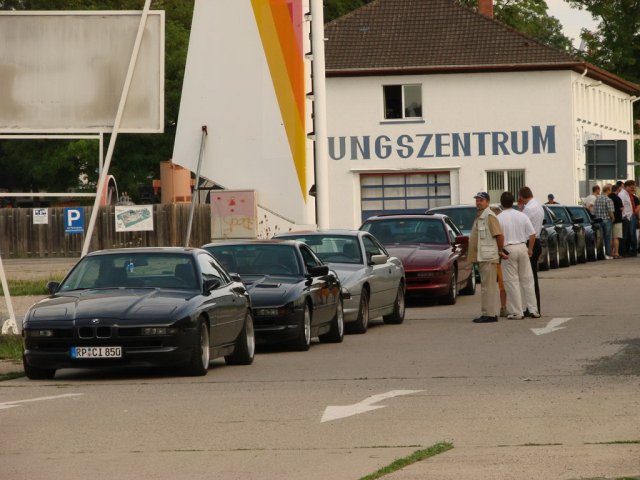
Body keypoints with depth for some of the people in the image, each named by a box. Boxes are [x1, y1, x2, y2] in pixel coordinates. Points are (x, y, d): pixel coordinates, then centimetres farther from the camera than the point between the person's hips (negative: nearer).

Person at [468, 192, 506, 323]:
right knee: (486, 286, 12)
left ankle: (489, 314, -10)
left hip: (488, 258, -10)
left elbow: (499, 235, -19)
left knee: (488, 286, -10)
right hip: (480, 258, 10)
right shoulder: (479, 217, 18)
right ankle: (491, 313, 16)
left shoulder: (489, 216, -13)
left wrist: (500, 251, -10)